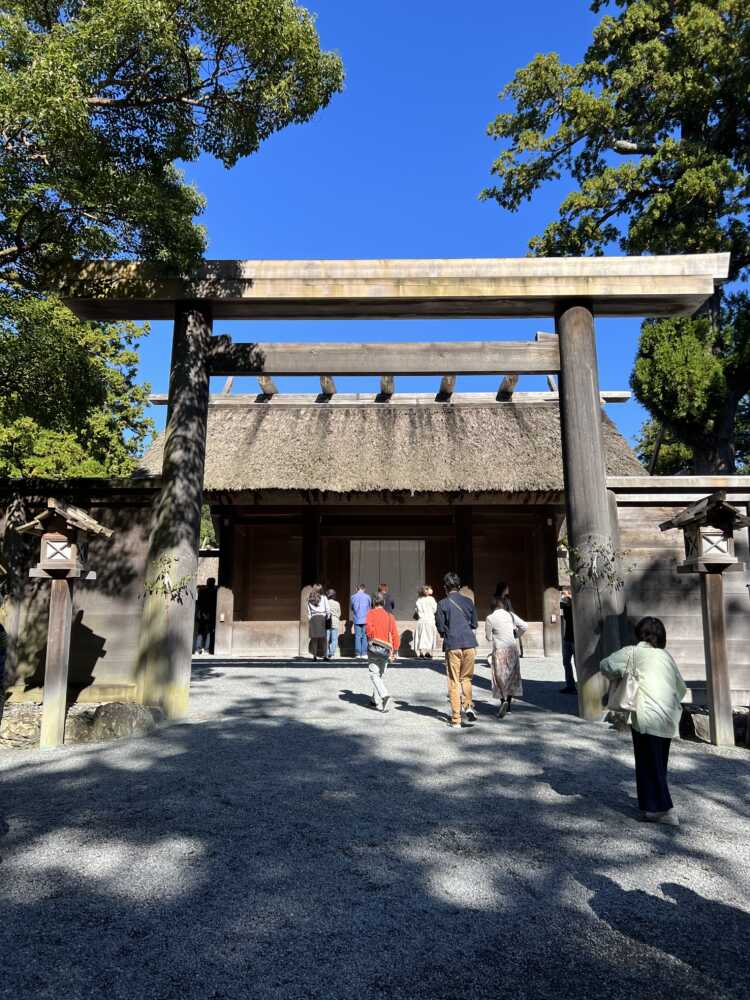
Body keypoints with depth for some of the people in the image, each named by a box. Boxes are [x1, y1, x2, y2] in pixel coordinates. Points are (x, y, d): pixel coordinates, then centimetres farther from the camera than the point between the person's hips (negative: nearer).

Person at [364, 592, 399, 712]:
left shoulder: (371, 613, -5)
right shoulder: (390, 616, 7)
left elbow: (369, 628, -22)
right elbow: (395, 635, 3)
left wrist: (370, 638, -5)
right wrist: (394, 651, 7)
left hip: (374, 648, -4)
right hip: (386, 650, 5)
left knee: (374, 675, -3)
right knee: (381, 675, 16)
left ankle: (385, 695, -23)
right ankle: (376, 699, 25)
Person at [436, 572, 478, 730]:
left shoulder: (443, 604, -4)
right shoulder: (468, 602, 7)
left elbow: (441, 628, -3)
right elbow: (474, 624, 13)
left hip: (452, 645, -3)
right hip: (469, 644, 3)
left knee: (454, 682, 4)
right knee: (466, 678, 20)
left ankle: (456, 720, 5)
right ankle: (469, 706, 1)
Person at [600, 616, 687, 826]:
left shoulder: (633, 652, -3)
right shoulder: (666, 655, 13)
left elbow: (606, 665, -12)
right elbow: (681, 688, 15)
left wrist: (619, 676, 7)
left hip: (647, 717, -6)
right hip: (669, 718, 6)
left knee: (649, 764, 4)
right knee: (659, 764, 18)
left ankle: (663, 810, 4)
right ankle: (652, 803, 28)